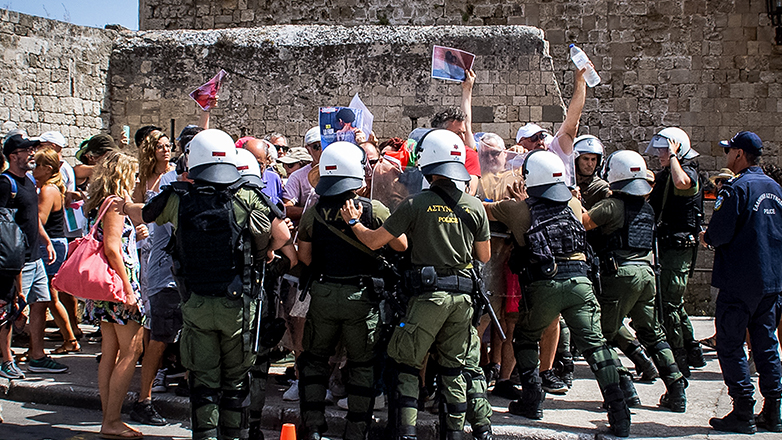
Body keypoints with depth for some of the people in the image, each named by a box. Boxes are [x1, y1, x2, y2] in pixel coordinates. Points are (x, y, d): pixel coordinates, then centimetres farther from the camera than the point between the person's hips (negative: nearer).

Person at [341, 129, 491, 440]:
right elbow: (484, 257, 12)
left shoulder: (416, 204, -9)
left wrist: (353, 221, 14)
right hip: (463, 295, 4)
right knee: (453, 366, 15)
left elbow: (374, 241, -4)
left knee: (406, 363, 7)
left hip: (429, 294, -4)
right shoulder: (475, 207, 3)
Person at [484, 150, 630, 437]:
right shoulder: (574, 204, 15)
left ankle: (532, 401, 17)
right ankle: (617, 409, -8)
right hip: (579, 281, 2)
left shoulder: (520, 210, 6)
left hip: (544, 286, -2)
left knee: (525, 338, 21)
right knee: (594, 344, 0)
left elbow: (482, 208, 18)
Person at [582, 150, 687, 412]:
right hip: (647, 272, 7)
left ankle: (624, 388, -1)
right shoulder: (647, 207, 14)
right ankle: (676, 391, 14)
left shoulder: (611, 205, -9)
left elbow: (582, 223, -17)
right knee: (652, 333, 17)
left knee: (605, 335, 4)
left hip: (620, 273, -7)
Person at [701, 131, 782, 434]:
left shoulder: (737, 187, -13)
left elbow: (720, 232, -20)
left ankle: (743, 413, -1)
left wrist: (707, 237, 3)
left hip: (739, 281, -8)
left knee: (730, 345, 0)